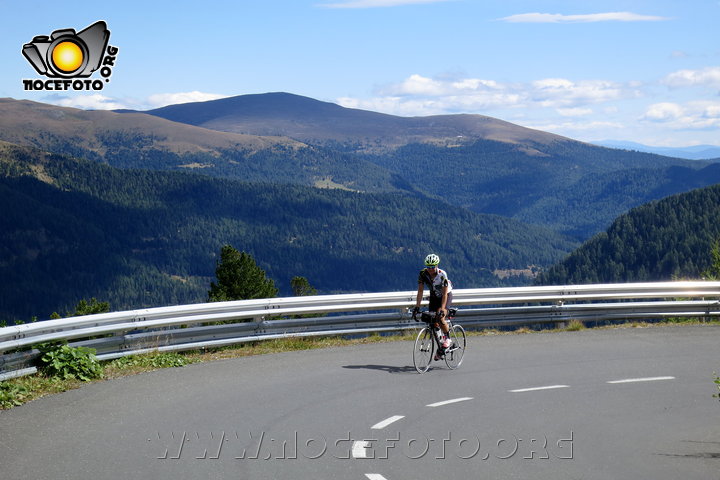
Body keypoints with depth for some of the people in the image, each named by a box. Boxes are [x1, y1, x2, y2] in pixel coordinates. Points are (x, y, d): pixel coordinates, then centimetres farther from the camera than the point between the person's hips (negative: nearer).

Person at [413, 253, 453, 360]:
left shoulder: (442, 275, -30)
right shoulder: (423, 274, -19)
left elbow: (444, 294, -31)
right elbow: (420, 291, -16)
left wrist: (442, 309, -40)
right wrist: (417, 307, -25)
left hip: (446, 296, -5)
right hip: (434, 297, 5)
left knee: (440, 318, -26)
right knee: (432, 322, -5)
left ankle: (448, 339, -3)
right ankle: (440, 348, 10)